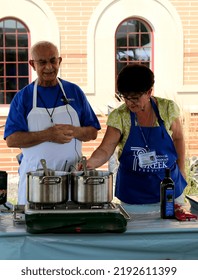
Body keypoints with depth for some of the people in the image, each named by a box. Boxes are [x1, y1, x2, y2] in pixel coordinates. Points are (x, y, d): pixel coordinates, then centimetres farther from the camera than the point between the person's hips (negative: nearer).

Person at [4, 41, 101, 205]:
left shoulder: (75, 92, 8)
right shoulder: (23, 97, 3)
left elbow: (93, 132, 8)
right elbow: (11, 139, -5)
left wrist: (74, 132, -14)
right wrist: (48, 135, -17)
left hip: (73, 173, 1)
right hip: (34, 176, -1)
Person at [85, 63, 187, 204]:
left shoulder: (167, 108, -8)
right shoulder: (119, 116, -11)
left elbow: (178, 139, 5)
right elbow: (105, 150, -15)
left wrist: (181, 172, 7)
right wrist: (89, 163, -34)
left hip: (169, 184, 1)